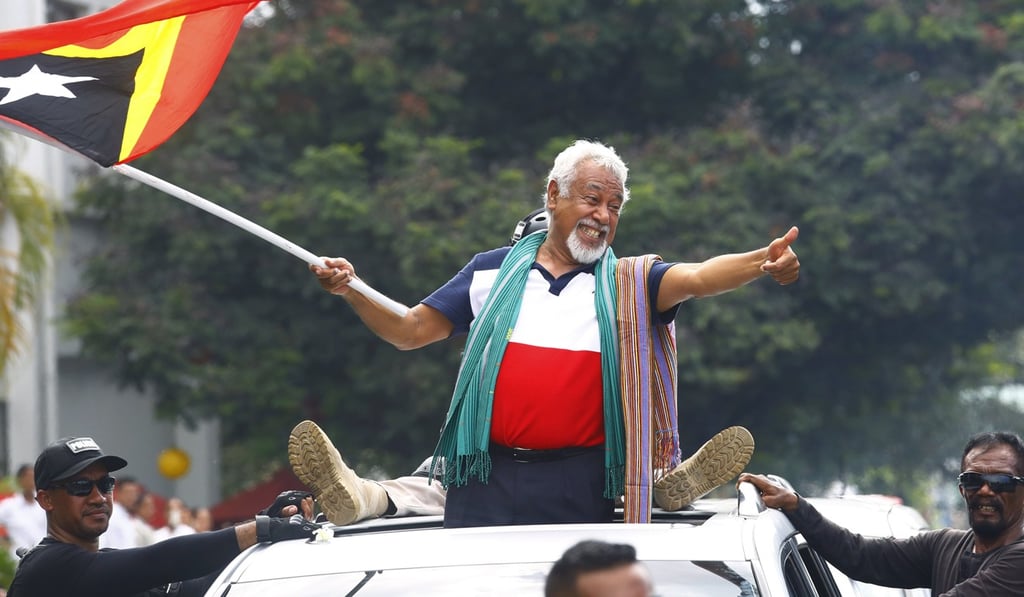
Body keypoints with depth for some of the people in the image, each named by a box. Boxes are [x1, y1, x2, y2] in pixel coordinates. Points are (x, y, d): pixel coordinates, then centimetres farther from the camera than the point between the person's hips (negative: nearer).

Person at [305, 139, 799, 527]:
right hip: (488, 483, 1)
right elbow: (410, 331, 14)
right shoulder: (494, 271, 12)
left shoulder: (627, 284, 7)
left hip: (579, 491, -1)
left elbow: (696, 277, -10)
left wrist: (762, 262, -30)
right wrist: (351, 291, -3)